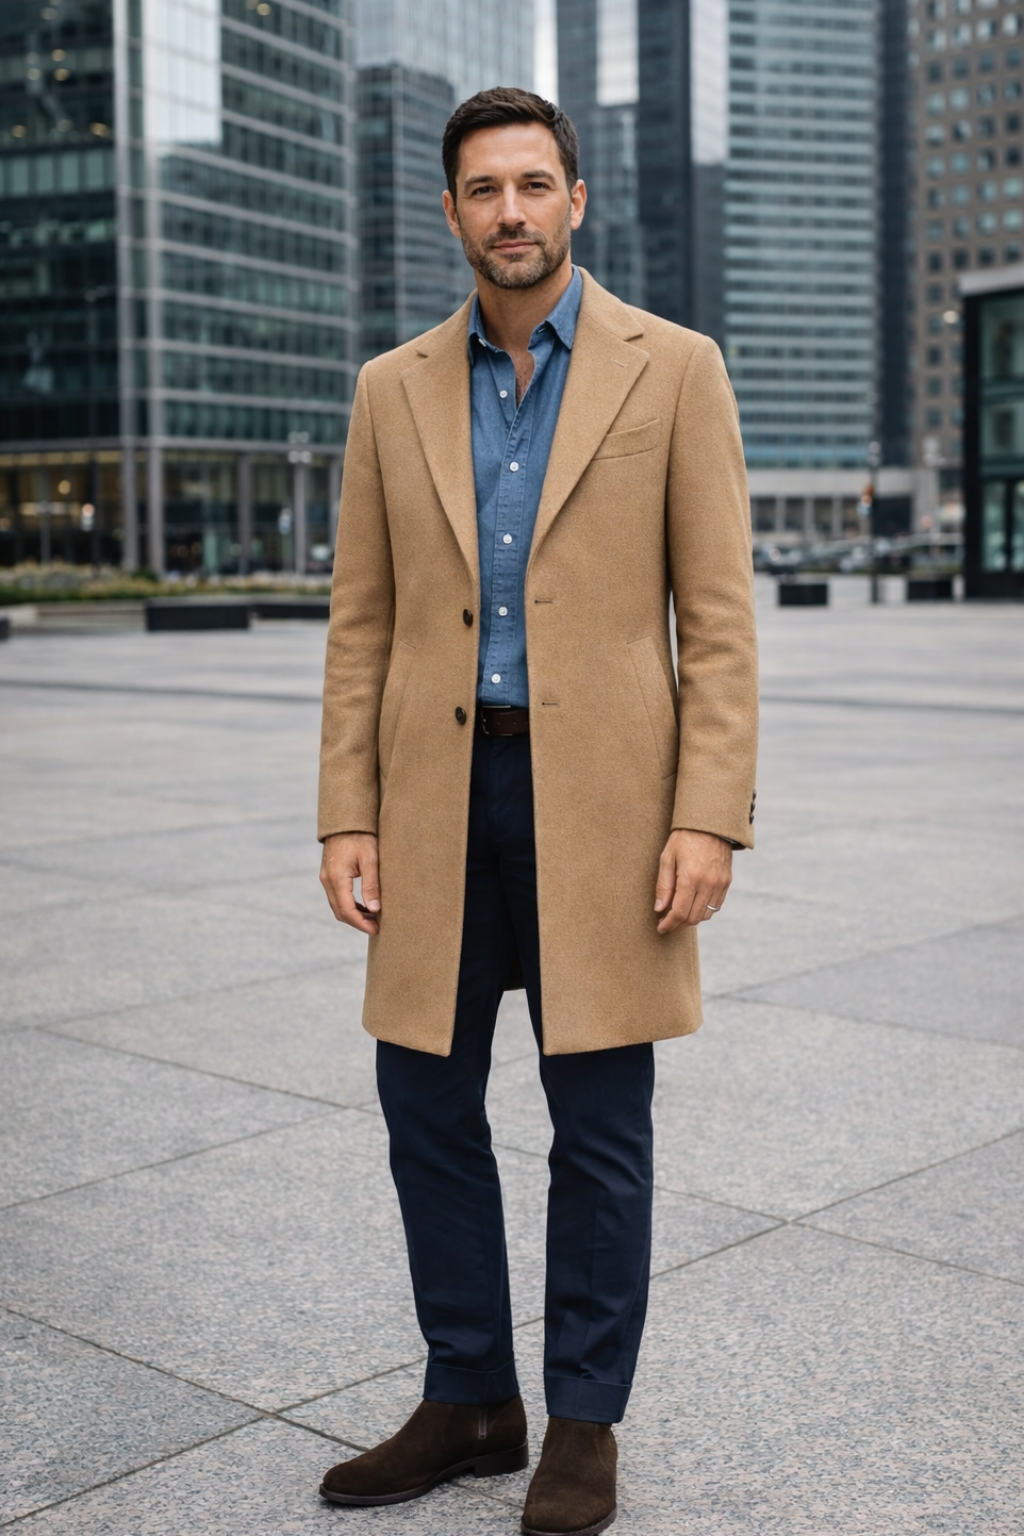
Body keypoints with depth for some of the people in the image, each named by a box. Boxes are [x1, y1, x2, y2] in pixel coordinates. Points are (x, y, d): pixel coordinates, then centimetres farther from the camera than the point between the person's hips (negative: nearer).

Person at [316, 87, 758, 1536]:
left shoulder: (673, 369, 0)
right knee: (426, 1103, 9)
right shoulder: (395, 390, 9)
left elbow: (719, 614, -4)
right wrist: (348, 815, 1)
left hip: (603, 791, -3)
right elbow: (362, 623, 9)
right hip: (440, 792, 4)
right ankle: (468, 1400, 26)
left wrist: (710, 817, -12)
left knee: (600, 1126, 4)